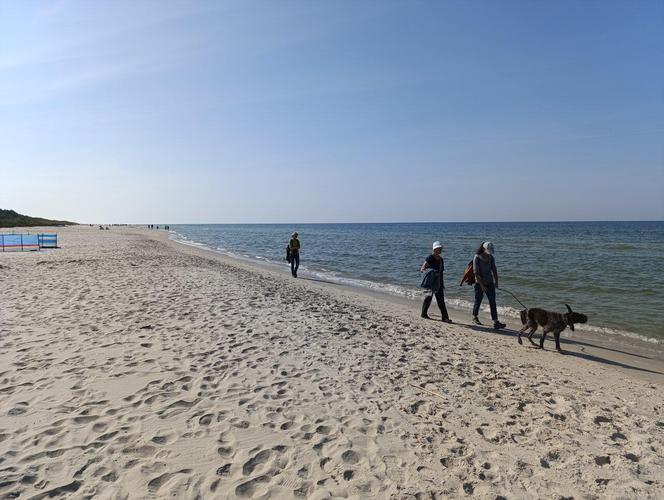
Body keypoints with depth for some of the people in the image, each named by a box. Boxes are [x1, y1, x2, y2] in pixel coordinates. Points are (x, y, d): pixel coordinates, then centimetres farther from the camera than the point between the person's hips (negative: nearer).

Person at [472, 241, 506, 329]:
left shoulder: (491, 257, 4)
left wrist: (496, 281, -1)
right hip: (479, 283, -4)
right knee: (478, 301, 8)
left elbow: (494, 270, 9)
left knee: (493, 302, -3)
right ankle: (474, 317, 30)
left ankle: (496, 322, -6)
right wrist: (482, 285, -18)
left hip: (490, 283, 4)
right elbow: (476, 273, -15)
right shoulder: (477, 258, -12)